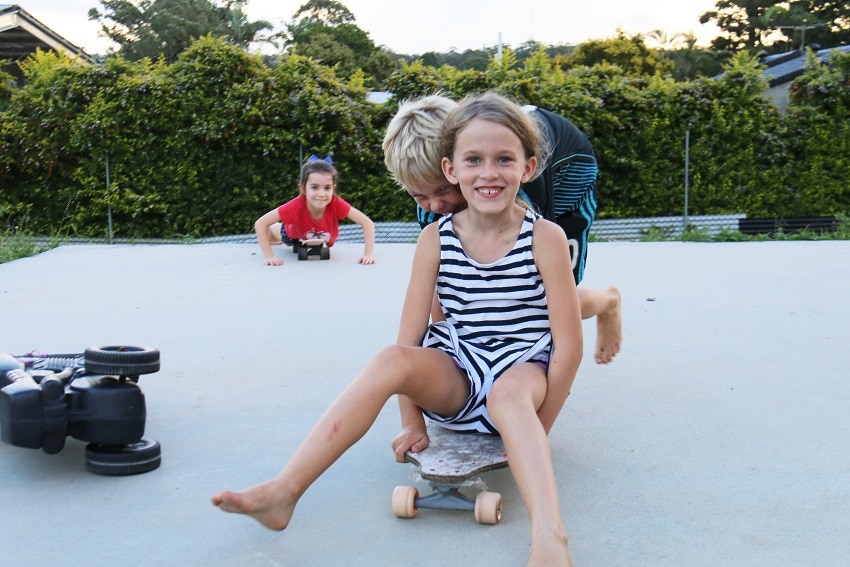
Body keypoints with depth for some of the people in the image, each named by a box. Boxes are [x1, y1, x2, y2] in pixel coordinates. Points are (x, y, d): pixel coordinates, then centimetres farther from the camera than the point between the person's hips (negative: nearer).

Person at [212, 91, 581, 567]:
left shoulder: (545, 237, -12)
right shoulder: (436, 239, -5)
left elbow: (569, 343, -11)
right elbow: (410, 338, -3)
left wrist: (538, 430, -9)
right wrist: (413, 421, -4)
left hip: (524, 373, -2)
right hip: (454, 376, 2)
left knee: (510, 393, -37)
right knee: (392, 360, -28)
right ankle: (282, 493, -32)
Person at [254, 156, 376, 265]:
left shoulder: (336, 203, -43)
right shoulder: (297, 206, -45)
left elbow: (368, 223, -38)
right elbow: (260, 223, -39)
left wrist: (369, 254, -48)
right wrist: (269, 256, -44)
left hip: (324, 243, 2)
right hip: (295, 236, -2)